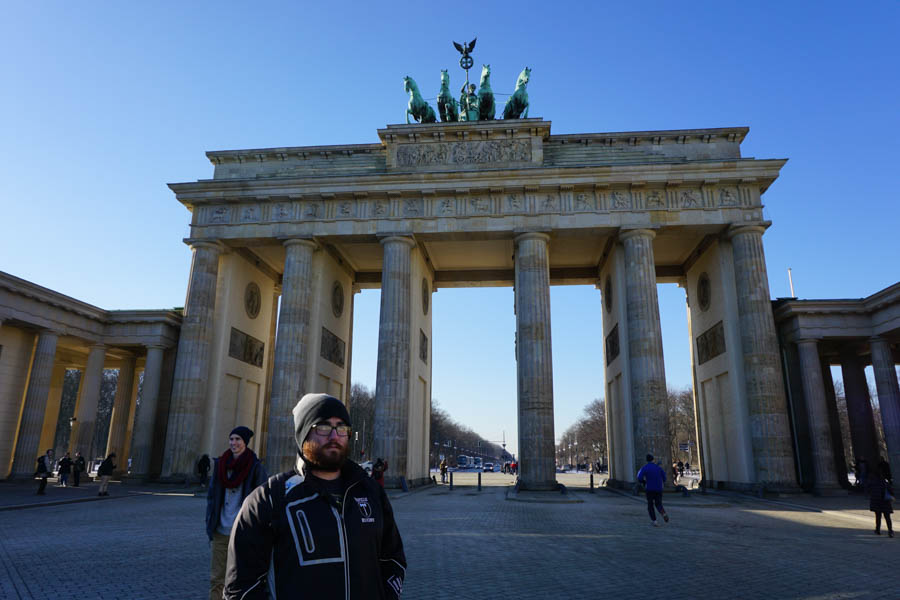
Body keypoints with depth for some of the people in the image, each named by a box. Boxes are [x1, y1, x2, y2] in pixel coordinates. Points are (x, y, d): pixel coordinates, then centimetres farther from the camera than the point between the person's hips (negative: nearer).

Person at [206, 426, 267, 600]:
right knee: (216, 579, 9)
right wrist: (210, 524, 6)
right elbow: (212, 496, 11)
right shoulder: (220, 464, 5)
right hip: (220, 532, 4)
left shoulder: (255, 467, -8)